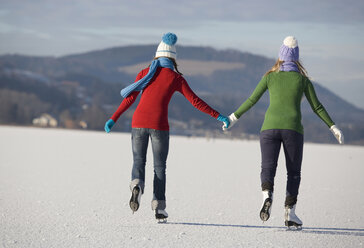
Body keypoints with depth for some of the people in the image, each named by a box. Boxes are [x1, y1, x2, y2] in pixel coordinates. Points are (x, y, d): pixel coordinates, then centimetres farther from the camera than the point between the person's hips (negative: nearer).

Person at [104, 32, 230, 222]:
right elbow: (195, 101, 2)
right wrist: (218, 116, 7)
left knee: (138, 161, 12)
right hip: (159, 125, -2)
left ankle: (137, 186, -21)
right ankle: (159, 208, 3)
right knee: (159, 166, 9)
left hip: (139, 121, 2)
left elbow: (130, 98, 6)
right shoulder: (176, 78, 5)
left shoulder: (145, 73, 11)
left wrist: (114, 119, 10)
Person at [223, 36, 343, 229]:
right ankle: (289, 213, 1)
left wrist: (234, 117, 21)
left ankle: (267, 196, -30)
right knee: (293, 172, 9)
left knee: (267, 168, 1)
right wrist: (333, 127, 15)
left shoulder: (270, 77, 9)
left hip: (270, 127, 1)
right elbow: (317, 107, 8)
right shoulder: (303, 79, 8)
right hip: (293, 129, 0)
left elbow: (252, 100, 10)